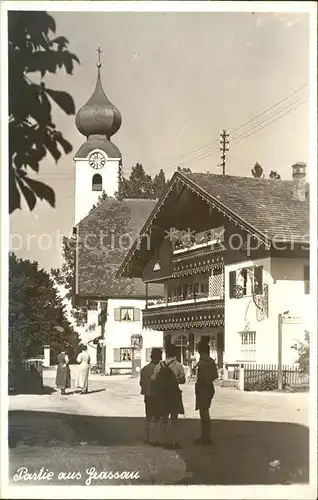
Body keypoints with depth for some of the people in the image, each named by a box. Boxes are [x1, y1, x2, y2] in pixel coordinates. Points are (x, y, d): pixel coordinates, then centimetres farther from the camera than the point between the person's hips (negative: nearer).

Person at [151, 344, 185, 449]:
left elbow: (153, 379, -4)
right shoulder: (178, 365, -10)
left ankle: (164, 441, 18)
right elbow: (182, 380, -10)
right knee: (174, 419, 7)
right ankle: (174, 442, 7)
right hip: (174, 393, -3)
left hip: (162, 394, 3)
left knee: (164, 418, 13)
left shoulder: (159, 365, -2)